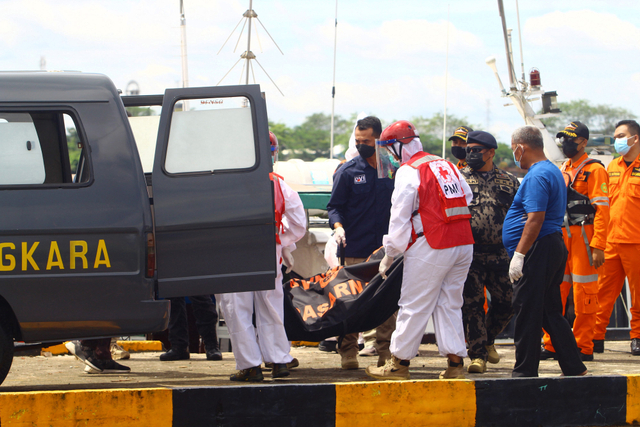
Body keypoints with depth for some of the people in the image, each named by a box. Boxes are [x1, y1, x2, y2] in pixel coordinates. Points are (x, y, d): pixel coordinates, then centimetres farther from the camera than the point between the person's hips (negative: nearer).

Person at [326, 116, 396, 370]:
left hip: (387, 250, 2)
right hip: (356, 251, -2)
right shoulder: (348, 171, 2)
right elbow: (335, 206, 2)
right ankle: (348, 355, 4)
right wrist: (338, 226, -17)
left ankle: (386, 353, 10)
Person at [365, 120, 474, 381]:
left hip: (431, 247, -7)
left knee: (414, 306, 0)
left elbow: (400, 218, -7)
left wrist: (389, 255, 0)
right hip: (464, 243, 7)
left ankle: (399, 364, 5)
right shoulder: (448, 166, 15)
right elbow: (467, 199, 19)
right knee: (450, 305, 11)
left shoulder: (408, 172, -7)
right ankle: (455, 363, 5)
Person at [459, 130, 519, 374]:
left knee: (506, 302, 3)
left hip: (500, 253, 2)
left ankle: (487, 340, 28)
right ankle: (478, 354, 1)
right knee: (472, 305, -4)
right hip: (470, 253, -2)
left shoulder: (508, 182, 11)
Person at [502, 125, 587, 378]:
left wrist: (519, 255, -23)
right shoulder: (553, 171, 19)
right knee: (551, 312, 13)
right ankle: (574, 369, 13)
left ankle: (525, 372, -2)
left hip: (537, 251, -10)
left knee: (527, 314, -5)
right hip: (555, 247, 10)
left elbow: (535, 219, -23)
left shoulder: (536, 176, -15)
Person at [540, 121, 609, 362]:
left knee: (584, 294, -3)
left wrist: (598, 246, -19)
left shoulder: (594, 170, -6)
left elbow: (602, 211, -12)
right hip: (560, 238, 7)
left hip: (583, 237, -7)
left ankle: (584, 348, 2)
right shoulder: (561, 171, 17)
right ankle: (551, 346, 10)